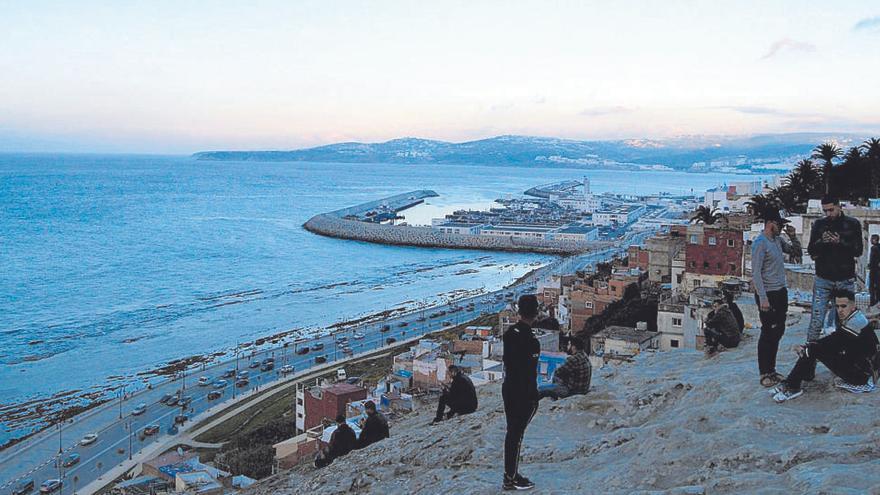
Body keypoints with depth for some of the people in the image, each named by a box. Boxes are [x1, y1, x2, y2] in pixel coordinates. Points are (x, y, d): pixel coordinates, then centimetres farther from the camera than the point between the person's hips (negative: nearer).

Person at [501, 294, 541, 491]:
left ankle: (509, 475, 24)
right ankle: (512, 478, 8)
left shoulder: (509, 332, 4)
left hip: (508, 388, 8)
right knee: (517, 433, 0)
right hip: (524, 392, -8)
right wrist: (533, 398, -13)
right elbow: (530, 371, -19)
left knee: (511, 431, 15)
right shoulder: (529, 338, -21)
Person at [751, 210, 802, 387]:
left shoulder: (778, 240, 10)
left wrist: (792, 237, 4)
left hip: (781, 292, 9)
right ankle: (765, 373, 4)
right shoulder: (760, 243, -15)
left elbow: (796, 250, 24)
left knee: (778, 331, 13)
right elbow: (756, 273, -18)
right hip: (768, 294, -9)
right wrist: (763, 298, -22)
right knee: (768, 333, -4)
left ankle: (771, 369, 22)